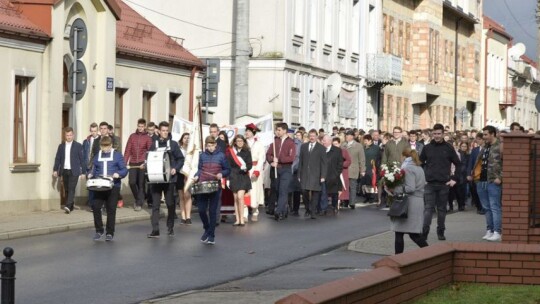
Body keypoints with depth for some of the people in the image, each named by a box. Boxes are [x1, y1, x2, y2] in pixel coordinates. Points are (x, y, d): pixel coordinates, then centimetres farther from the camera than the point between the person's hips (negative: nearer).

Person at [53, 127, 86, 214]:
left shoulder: (78, 146, 1)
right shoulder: (61, 146, 10)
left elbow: (82, 159, 1)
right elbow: (57, 159, 12)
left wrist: (83, 172, -3)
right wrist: (55, 170, 2)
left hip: (74, 171, -4)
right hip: (64, 171, 4)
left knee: (71, 189, -16)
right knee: (66, 190, 7)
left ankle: (68, 206, -26)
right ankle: (70, 207, 17)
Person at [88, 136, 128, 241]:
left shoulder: (117, 155, 3)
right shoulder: (97, 156, 14)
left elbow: (124, 170, -2)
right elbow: (94, 171, 16)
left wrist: (118, 174, -23)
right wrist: (90, 175, -5)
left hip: (113, 186, -3)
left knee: (111, 209, 1)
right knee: (96, 207, -8)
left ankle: (110, 233, 10)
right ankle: (99, 230, 6)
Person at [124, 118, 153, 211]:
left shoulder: (147, 138, 2)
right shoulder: (132, 136, 8)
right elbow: (127, 150, 5)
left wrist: (145, 163, -16)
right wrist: (124, 162, -4)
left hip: (142, 164, -2)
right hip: (133, 163, 2)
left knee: (141, 184, 0)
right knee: (132, 182, -3)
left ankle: (139, 203, 6)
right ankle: (137, 199, 20)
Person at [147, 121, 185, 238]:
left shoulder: (173, 144, 5)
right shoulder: (154, 145, 10)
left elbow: (180, 159, 4)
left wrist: (175, 169, -11)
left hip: (169, 178, -1)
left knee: (170, 204, 4)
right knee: (155, 204, -4)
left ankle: (170, 228, 19)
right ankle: (155, 230, -6)